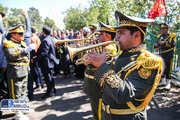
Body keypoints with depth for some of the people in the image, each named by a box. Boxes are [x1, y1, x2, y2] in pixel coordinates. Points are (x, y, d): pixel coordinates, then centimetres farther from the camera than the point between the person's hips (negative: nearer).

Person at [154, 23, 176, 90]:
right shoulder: (160, 36, 12)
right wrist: (156, 45, -11)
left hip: (168, 55, -6)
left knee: (168, 69, -5)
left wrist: (164, 43, -26)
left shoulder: (171, 36, -5)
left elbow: (173, 44, -17)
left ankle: (168, 83, 3)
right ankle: (163, 81, 25)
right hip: (161, 55, 6)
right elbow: (158, 44, 13)